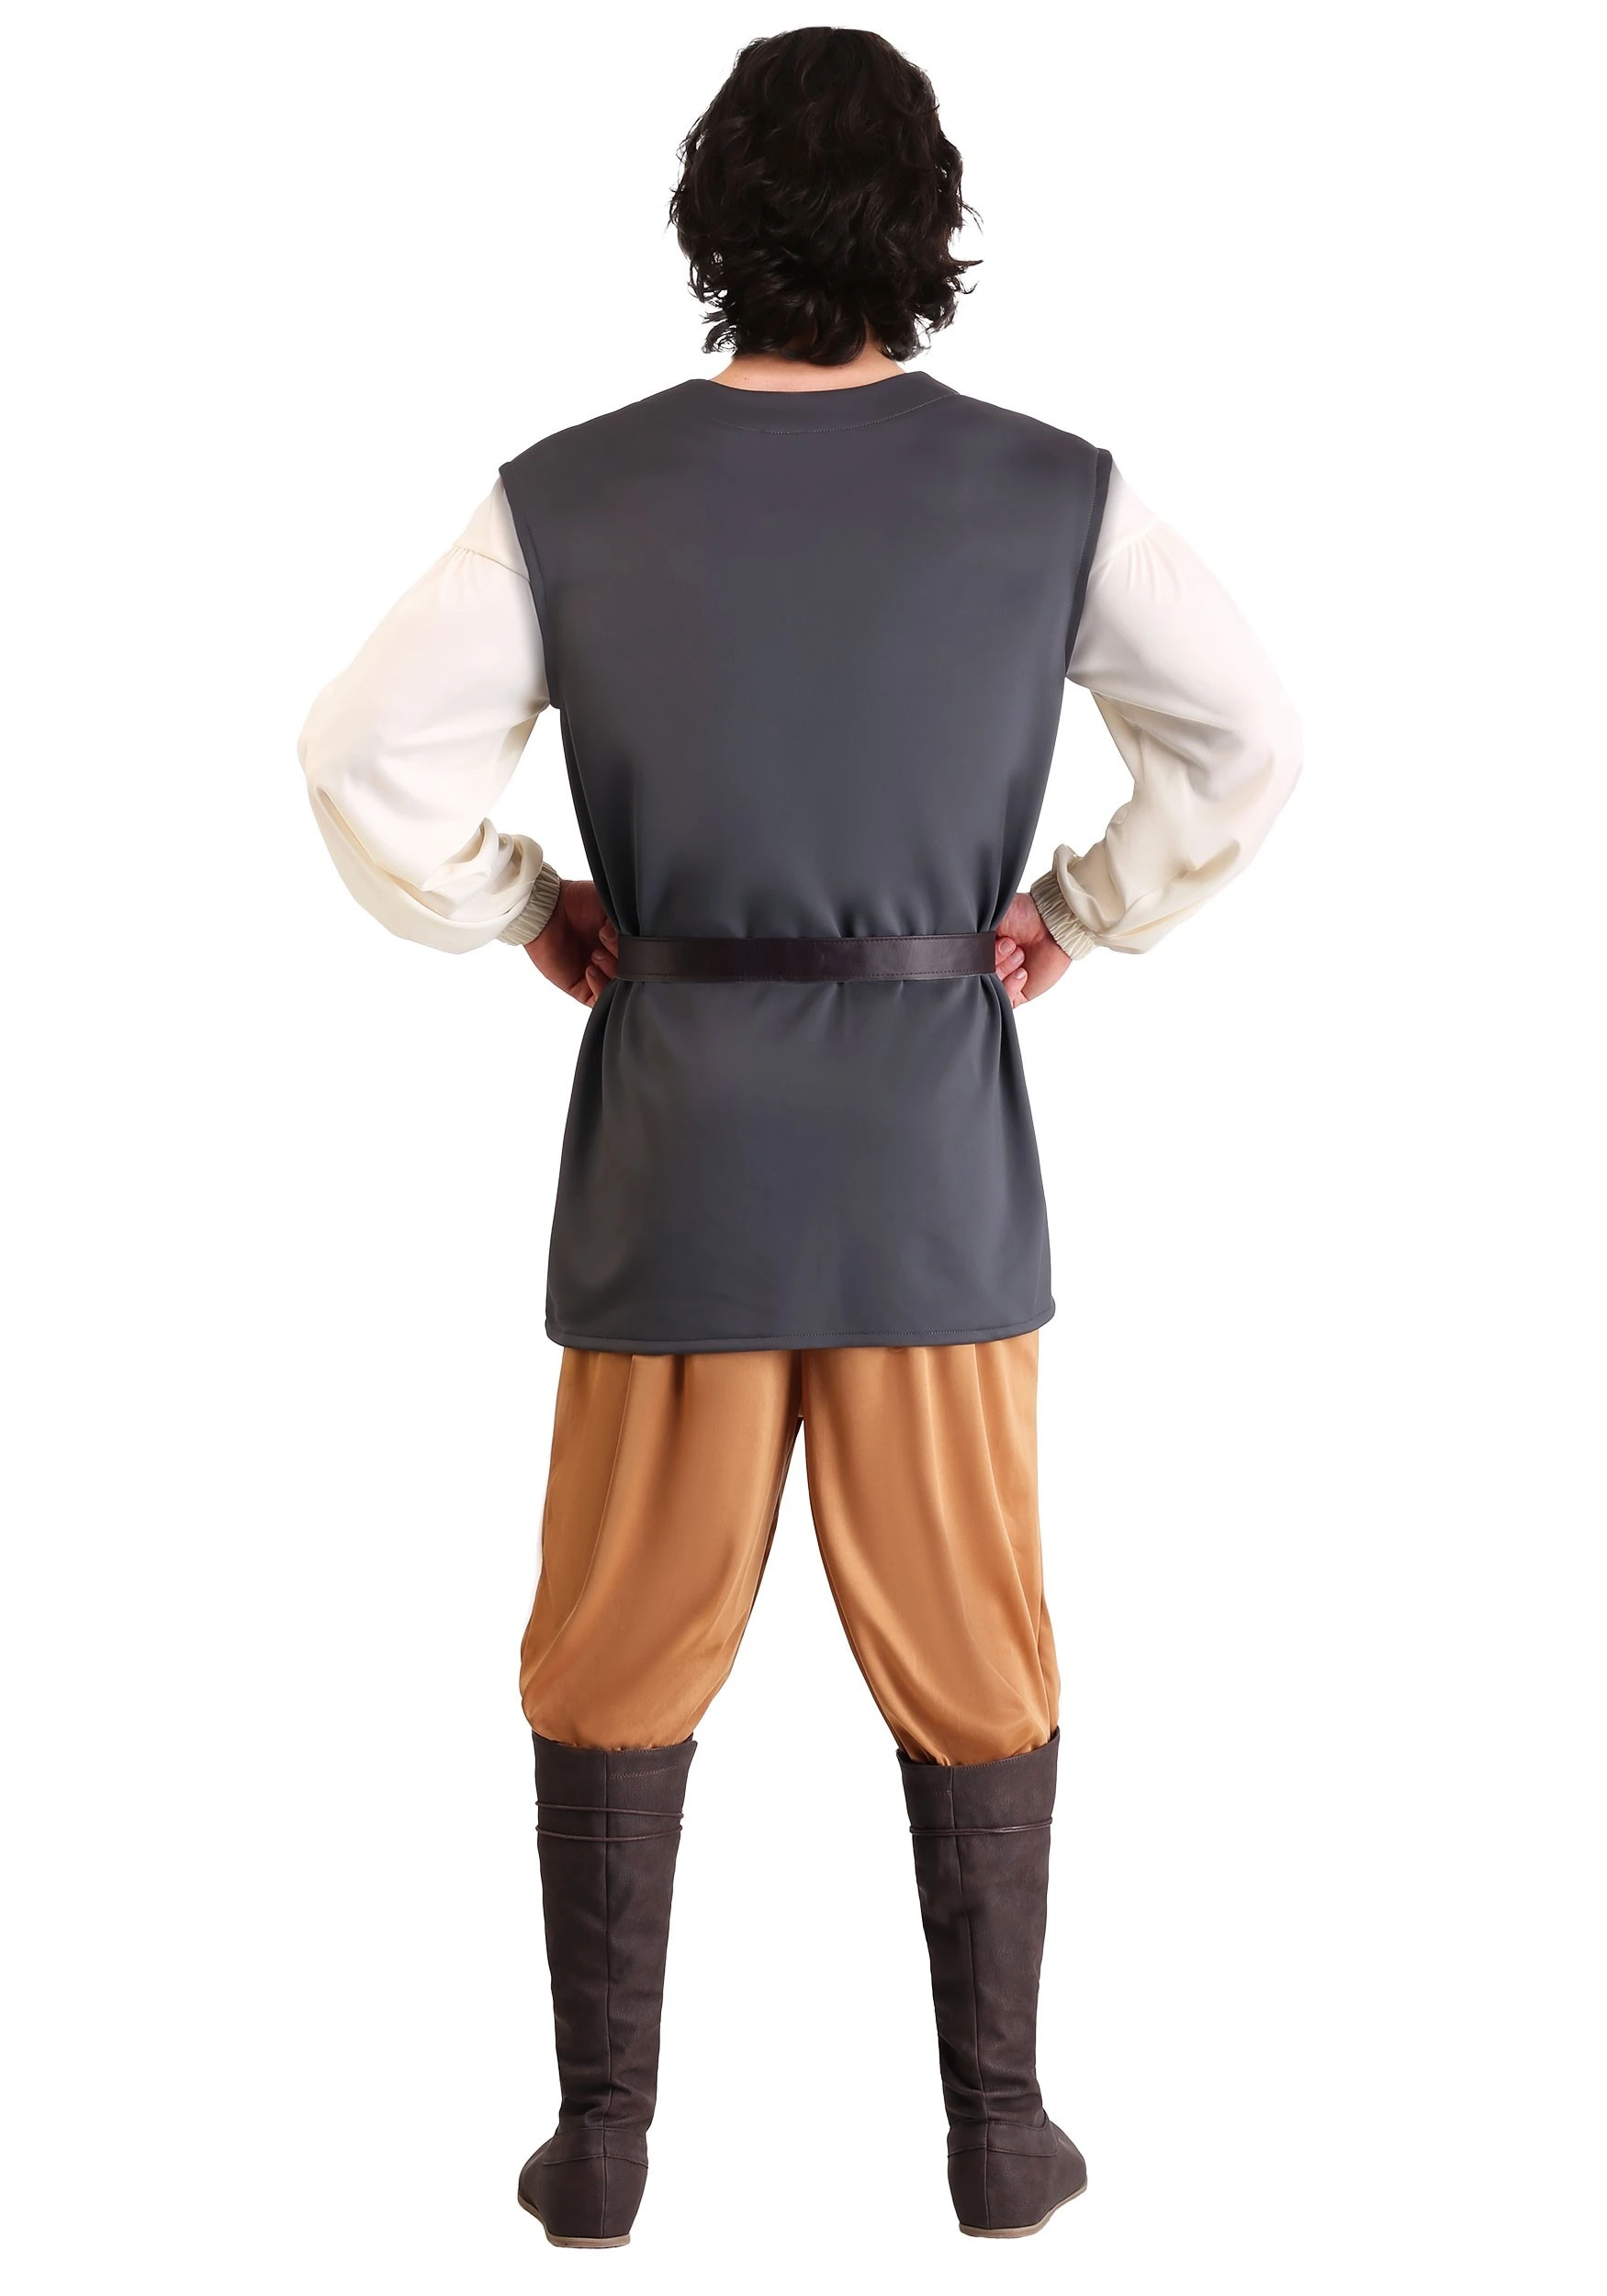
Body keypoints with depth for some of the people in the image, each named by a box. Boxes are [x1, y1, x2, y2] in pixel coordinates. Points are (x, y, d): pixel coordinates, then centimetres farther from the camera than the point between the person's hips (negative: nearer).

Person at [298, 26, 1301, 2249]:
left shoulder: (572, 498, -6)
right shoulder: (1049, 494, -5)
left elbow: (367, 757, -6)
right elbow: (1251, 738, 1)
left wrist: (529, 918, 7)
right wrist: (1080, 919, 9)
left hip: (674, 1156, 0)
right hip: (941, 1162, 0)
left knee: (620, 1656, 12)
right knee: (972, 1658, 13)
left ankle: (602, 2142, 20)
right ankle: (999, 2130, 22)